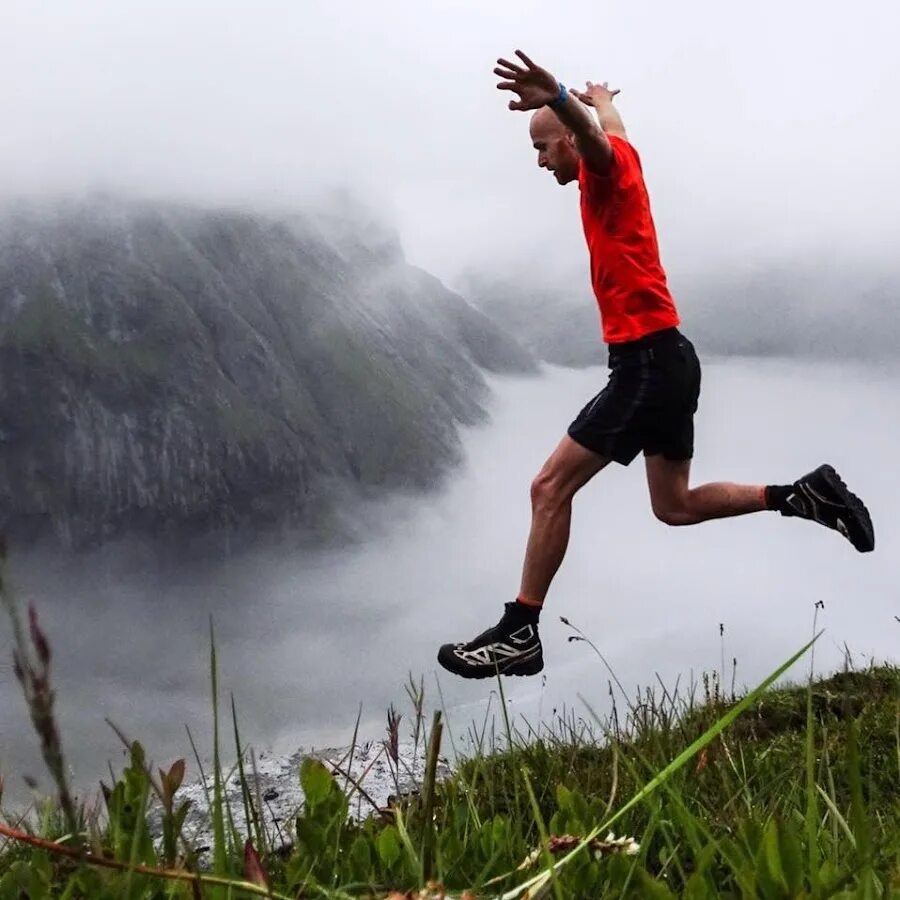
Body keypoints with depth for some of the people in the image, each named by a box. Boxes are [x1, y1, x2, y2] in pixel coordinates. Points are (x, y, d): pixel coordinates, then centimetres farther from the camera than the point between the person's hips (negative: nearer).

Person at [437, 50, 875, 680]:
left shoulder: (610, 163, -8)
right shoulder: (615, 166, 17)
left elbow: (600, 138, -36)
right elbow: (610, 122, 43)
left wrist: (559, 99, -56)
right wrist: (599, 95, 65)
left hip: (649, 361, -10)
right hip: (665, 360, 10)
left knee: (551, 488, -11)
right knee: (675, 506, 16)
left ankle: (520, 634, -10)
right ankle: (805, 495, 15)